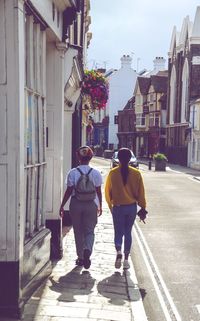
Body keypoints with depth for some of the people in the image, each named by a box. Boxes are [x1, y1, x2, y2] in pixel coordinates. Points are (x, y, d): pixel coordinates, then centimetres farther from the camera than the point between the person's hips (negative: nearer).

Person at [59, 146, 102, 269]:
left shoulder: (72, 173, -5)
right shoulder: (96, 173, -3)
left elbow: (69, 191, -5)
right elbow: (99, 191, 1)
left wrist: (62, 206, 4)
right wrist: (100, 206, 14)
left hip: (76, 204, 0)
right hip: (91, 205, 0)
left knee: (78, 232, 12)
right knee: (90, 231, 8)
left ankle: (81, 258, 18)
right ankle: (87, 250, -19)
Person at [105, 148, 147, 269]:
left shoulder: (113, 173, -8)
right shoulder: (136, 173, -6)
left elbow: (107, 192, 0)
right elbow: (141, 192, -2)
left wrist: (110, 205, 14)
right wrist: (143, 208, 8)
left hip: (118, 208, -1)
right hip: (132, 207, 2)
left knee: (118, 232, 10)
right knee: (128, 233, 13)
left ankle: (119, 252, -16)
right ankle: (126, 259, 16)